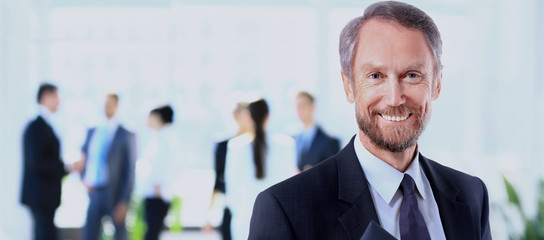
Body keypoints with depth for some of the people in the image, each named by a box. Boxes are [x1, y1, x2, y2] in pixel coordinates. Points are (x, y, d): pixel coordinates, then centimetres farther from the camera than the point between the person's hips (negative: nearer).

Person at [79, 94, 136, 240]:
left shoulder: (126, 135, -4)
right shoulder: (92, 132, 11)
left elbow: (130, 171, -7)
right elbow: (83, 159, 22)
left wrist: (124, 202, -12)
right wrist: (85, 179, 3)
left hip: (115, 195, -4)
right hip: (94, 193, 4)